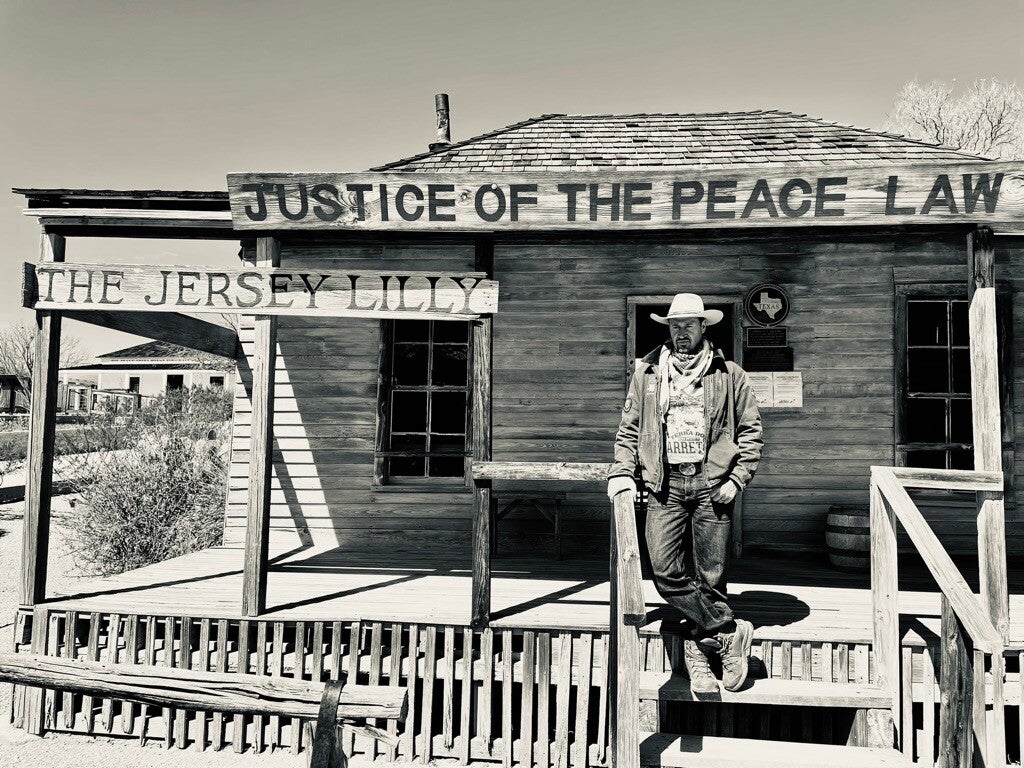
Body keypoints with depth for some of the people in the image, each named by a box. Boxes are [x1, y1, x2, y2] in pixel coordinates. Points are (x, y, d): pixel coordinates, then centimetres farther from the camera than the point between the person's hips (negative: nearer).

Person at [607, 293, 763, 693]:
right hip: (665, 486, 1)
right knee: (666, 571, -9)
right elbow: (628, 429, 13)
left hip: (712, 486, -1)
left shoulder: (729, 375, 7)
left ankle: (700, 647, 22)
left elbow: (751, 431, 9)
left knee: (710, 577, 3)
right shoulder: (647, 373, 11)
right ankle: (729, 631, 7)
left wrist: (736, 479, -2)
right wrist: (621, 474, 0)